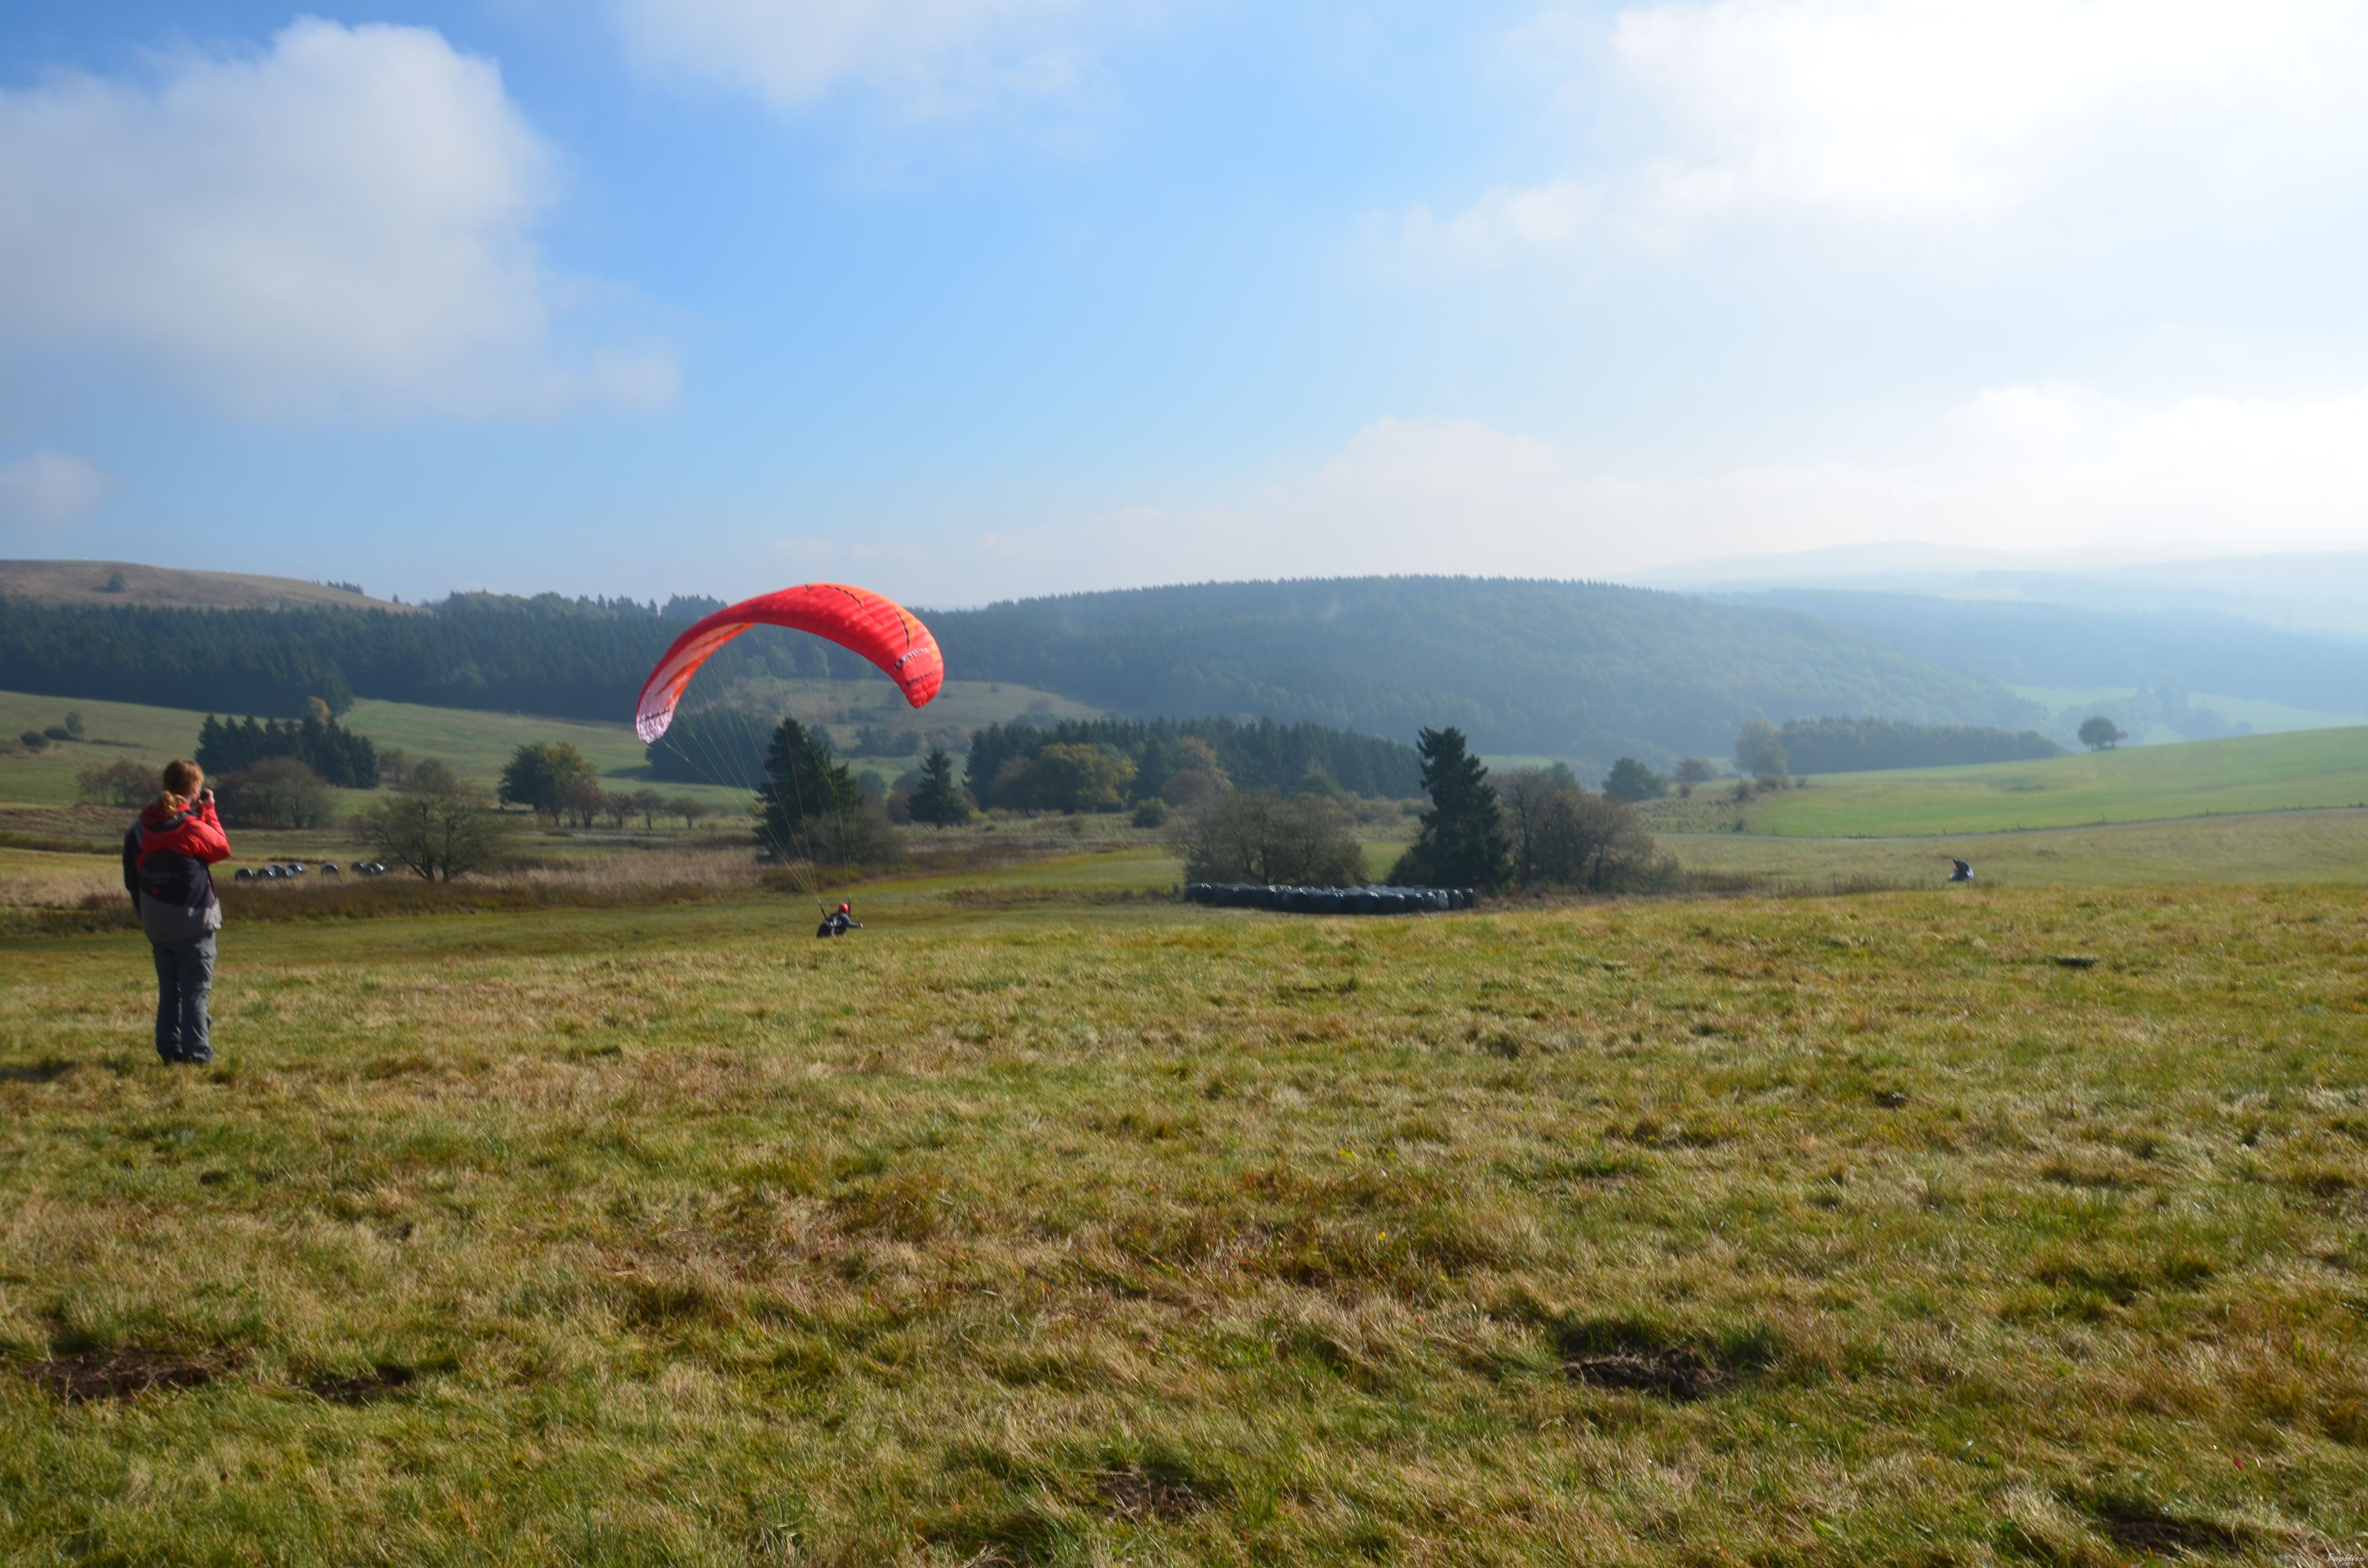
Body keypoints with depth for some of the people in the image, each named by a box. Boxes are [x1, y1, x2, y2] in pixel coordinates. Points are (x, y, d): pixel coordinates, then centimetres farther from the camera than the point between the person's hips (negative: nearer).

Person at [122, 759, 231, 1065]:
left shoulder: (140, 828, 3)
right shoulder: (192, 827, -16)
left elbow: (131, 878, 9)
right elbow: (222, 849, 2)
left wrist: (144, 912, 19)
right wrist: (208, 810, 6)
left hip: (157, 924, 6)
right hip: (194, 922, -6)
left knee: (168, 988, 15)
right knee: (196, 988, 0)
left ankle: (169, 1050, 16)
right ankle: (196, 1051, -2)